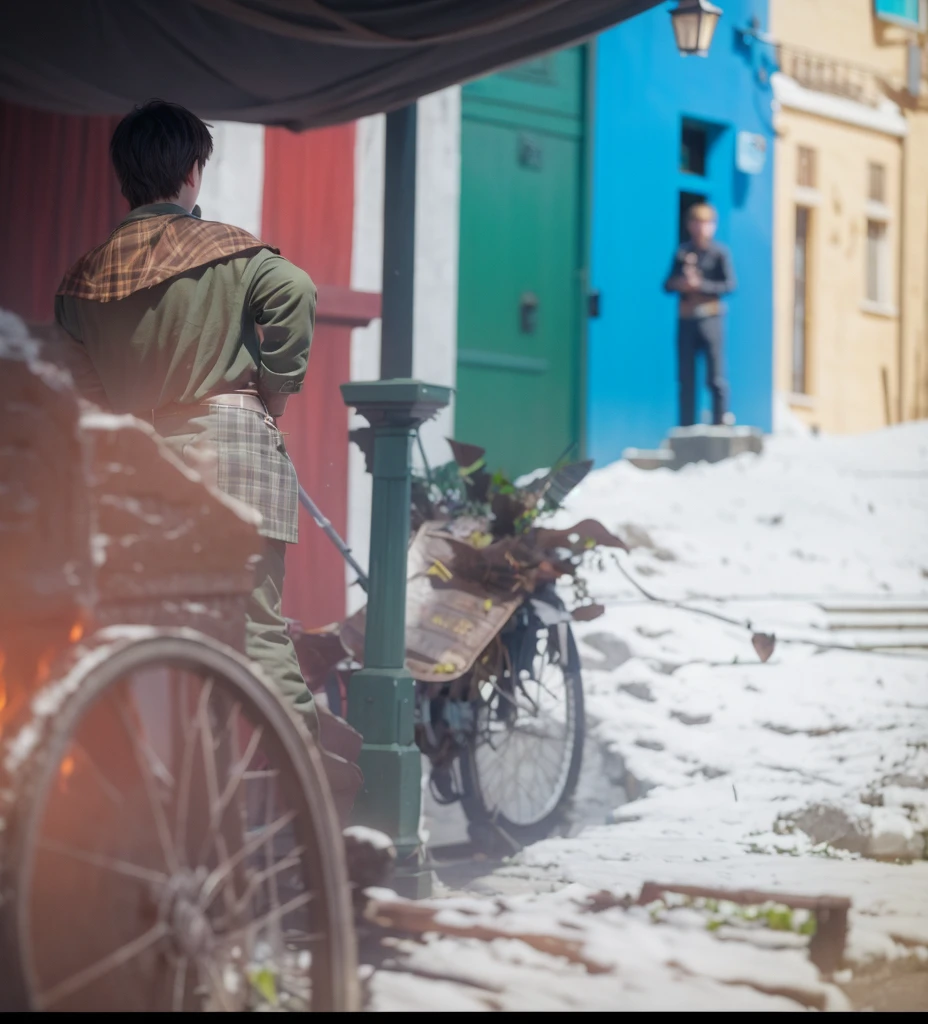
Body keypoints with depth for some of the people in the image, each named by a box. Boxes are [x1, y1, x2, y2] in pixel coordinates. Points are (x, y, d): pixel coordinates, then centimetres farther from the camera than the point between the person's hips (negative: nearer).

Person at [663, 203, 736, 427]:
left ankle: (721, 423, 1)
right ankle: (687, 428, 9)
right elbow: (668, 284, 13)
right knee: (686, 377, 5)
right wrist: (679, 283, -9)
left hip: (711, 318, -4)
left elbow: (730, 285, -7)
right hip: (686, 320, 4)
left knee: (715, 377, -5)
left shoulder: (720, 253, 0)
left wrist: (700, 285, -16)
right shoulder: (682, 252, 13)